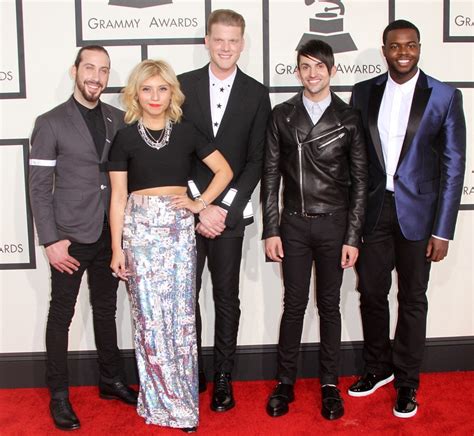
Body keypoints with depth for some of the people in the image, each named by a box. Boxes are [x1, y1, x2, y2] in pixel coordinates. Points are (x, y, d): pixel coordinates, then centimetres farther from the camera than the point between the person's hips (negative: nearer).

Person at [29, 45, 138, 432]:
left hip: (108, 235, 4)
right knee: (61, 315, 8)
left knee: (106, 310, 17)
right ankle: (59, 395, 21)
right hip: (70, 237, -4)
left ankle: (111, 380, 32)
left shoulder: (119, 120, 4)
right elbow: (39, 187, -8)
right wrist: (50, 241, -13)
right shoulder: (51, 123, -6)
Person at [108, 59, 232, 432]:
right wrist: (117, 248, -1)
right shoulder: (126, 137, 1)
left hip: (180, 228, 1)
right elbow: (118, 197, 1)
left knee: (181, 313, 5)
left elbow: (224, 171, 10)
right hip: (141, 229, -1)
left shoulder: (185, 132, 4)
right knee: (150, 314, 3)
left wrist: (200, 203, -3)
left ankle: (182, 396, 20)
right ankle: (163, 400, 18)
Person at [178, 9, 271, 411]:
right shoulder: (184, 86, 2)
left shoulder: (256, 94, 3)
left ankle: (223, 377, 22)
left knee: (227, 298, 8)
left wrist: (224, 208, -10)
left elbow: (256, 161, 0)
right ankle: (192, 373, 23)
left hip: (230, 212, 0)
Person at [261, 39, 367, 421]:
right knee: (294, 305, 6)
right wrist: (271, 230, -2)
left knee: (329, 306, 9)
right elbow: (271, 175, 3)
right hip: (294, 224, 0)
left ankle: (330, 385, 23)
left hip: (334, 225, 0)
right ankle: (286, 382, 20)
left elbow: (359, 182, 1)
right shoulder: (282, 116, 3)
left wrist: (353, 237, -5)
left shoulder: (349, 119, 1)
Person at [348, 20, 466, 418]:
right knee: (371, 294, 11)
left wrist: (443, 230, -9)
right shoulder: (364, 92, 4)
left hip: (417, 212, -2)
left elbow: (453, 166, -4)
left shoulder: (445, 97, -3)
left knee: (412, 300, 9)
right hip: (372, 210, 2)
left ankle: (407, 382, 26)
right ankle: (378, 367, 33)